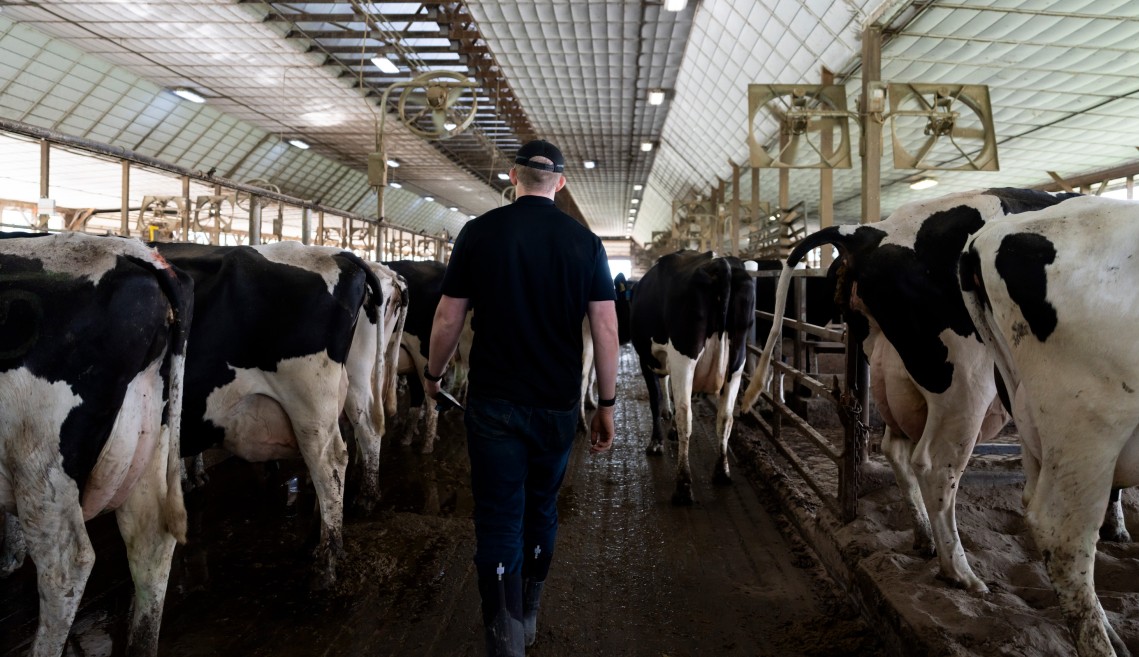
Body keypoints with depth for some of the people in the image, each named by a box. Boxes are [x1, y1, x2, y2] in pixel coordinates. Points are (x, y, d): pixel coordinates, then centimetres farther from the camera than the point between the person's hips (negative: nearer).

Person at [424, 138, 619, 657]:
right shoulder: (586, 243, -1)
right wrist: (607, 405, 4)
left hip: (494, 403, -2)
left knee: (499, 522, 4)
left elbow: (448, 318, -1)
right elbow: (606, 329, -4)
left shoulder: (479, 233, -4)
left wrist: (434, 374, 16)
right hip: (558, 405, 2)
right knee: (541, 511, 20)